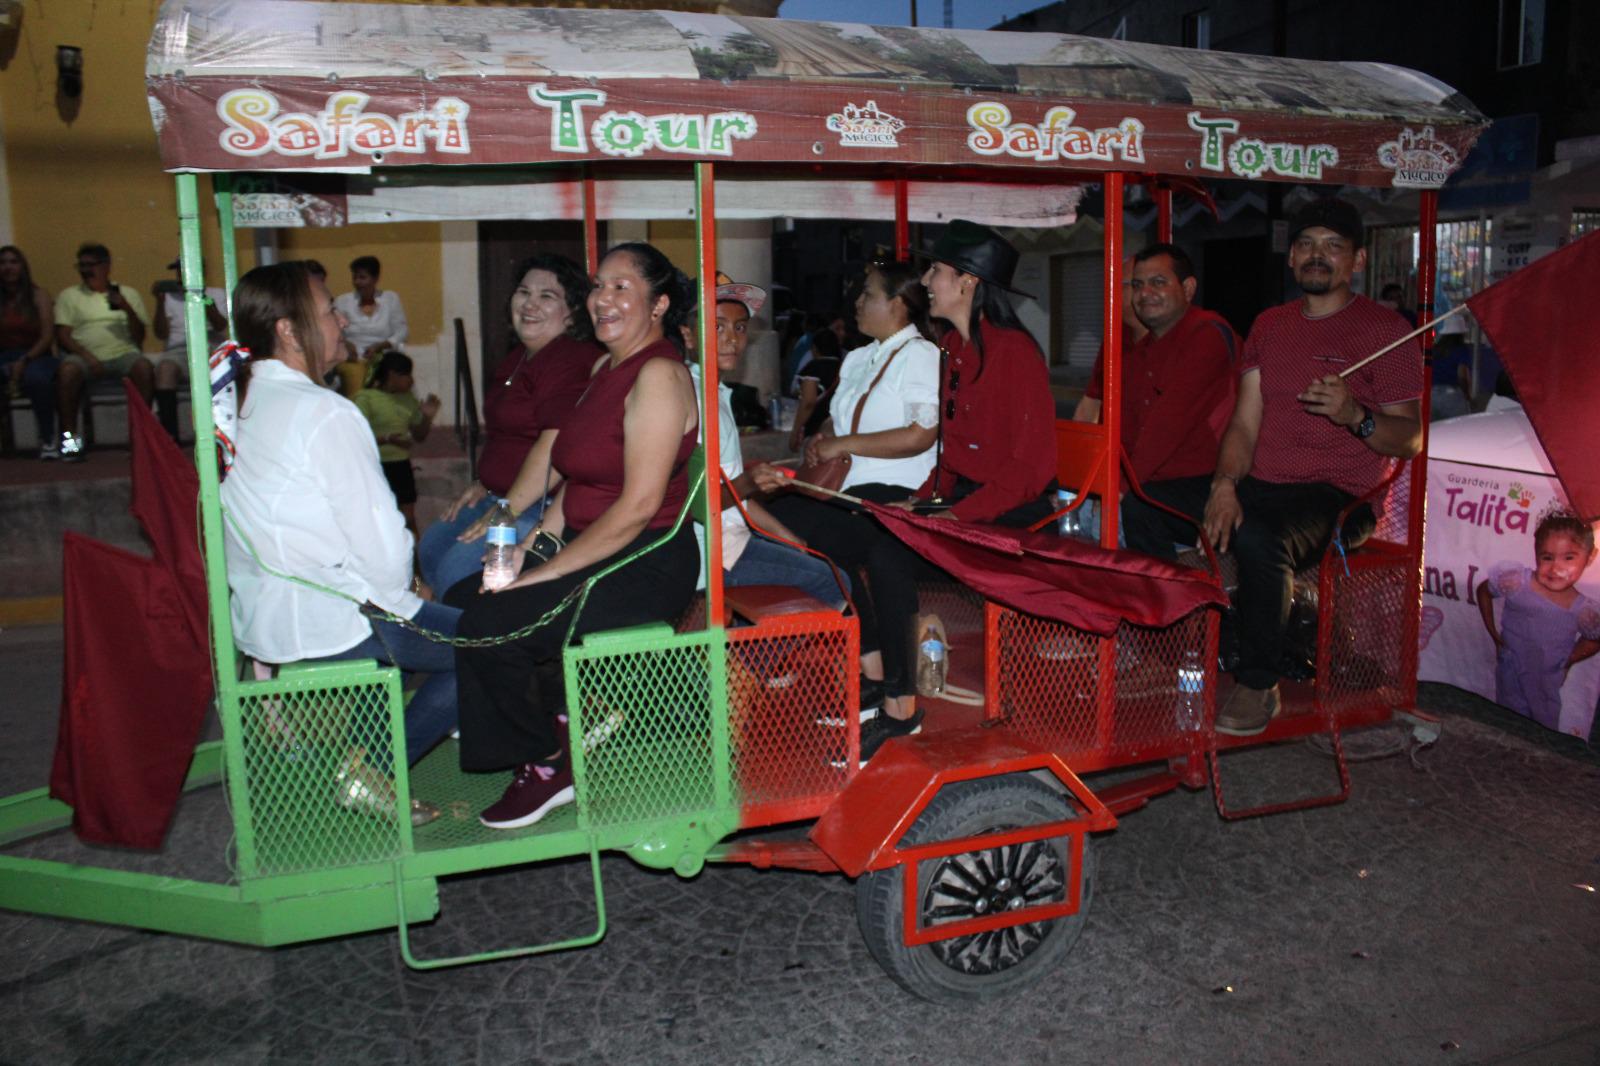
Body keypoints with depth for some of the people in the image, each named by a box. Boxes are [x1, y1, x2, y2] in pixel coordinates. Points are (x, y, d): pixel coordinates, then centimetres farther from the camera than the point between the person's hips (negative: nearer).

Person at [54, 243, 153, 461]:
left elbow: (139, 338, 11)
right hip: (84, 355, 0)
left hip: (122, 353, 0)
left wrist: (127, 309, -6)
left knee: (144, 367, -33)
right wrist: (86, 356, -14)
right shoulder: (69, 296, 17)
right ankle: (69, 436, -26)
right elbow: (63, 336, 5)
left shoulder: (127, 294, 19)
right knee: (68, 370, -34)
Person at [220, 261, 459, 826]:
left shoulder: (236, 403, 9)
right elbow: (384, 546, -20)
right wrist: (398, 592, 2)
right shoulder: (324, 413, -18)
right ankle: (373, 768, -1)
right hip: (326, 625, -9)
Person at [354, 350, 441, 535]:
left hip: (402, 464, 6)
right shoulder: (366, 398, -8)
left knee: (408, 517, 10)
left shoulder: (408, 398, 12)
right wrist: (387, 439, -28)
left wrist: (427, 417, -1)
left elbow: (419, 436, 16)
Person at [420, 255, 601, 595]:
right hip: (503, 495, 11)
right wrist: (485, 484, 17)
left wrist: (506, 512, -21)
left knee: (459, 569, -18)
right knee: (431, 550, 8)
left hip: (545, 505, -11)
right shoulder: (521, 357, 17)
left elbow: (556, 448, -25)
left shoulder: (573, 361, -18)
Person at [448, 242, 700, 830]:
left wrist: (548, 571, -18)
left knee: (490, 624, -20)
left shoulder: (658, 373, -15)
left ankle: (547, 766, 2)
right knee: (459, 600, 0)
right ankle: (566, 718, 11)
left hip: (646, 566, -9)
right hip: (589, 551, 9)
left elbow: (639, 504, -21)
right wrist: (531, 546, 4)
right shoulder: (604, 367, 14)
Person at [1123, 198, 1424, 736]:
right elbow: (1245, 422, 10)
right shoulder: (1270, 324, 17)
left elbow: (1411, 439, -3)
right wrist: (1224, 485, -9)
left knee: (1260, 537, -38)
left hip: (1337, 495, -6)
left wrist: (1354, 415, -24)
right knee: (1141, 507, -11)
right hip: (1259, 484, 6)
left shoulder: (1385, 329, 0)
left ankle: (1258, 685, -19)